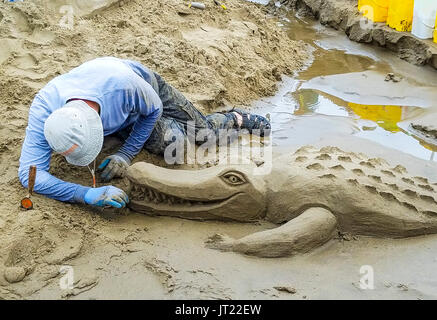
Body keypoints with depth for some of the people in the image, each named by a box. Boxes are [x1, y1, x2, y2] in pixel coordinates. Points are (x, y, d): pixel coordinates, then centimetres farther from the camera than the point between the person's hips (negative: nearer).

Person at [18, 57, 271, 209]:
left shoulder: (124, 83, -46)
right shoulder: (44, 108, -40)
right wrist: (89, 195, -54)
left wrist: (126, 155, -28)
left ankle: (235, 119, 38)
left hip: (149, 90, -2)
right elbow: (30, 173, -42)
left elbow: (153, 110, -22)